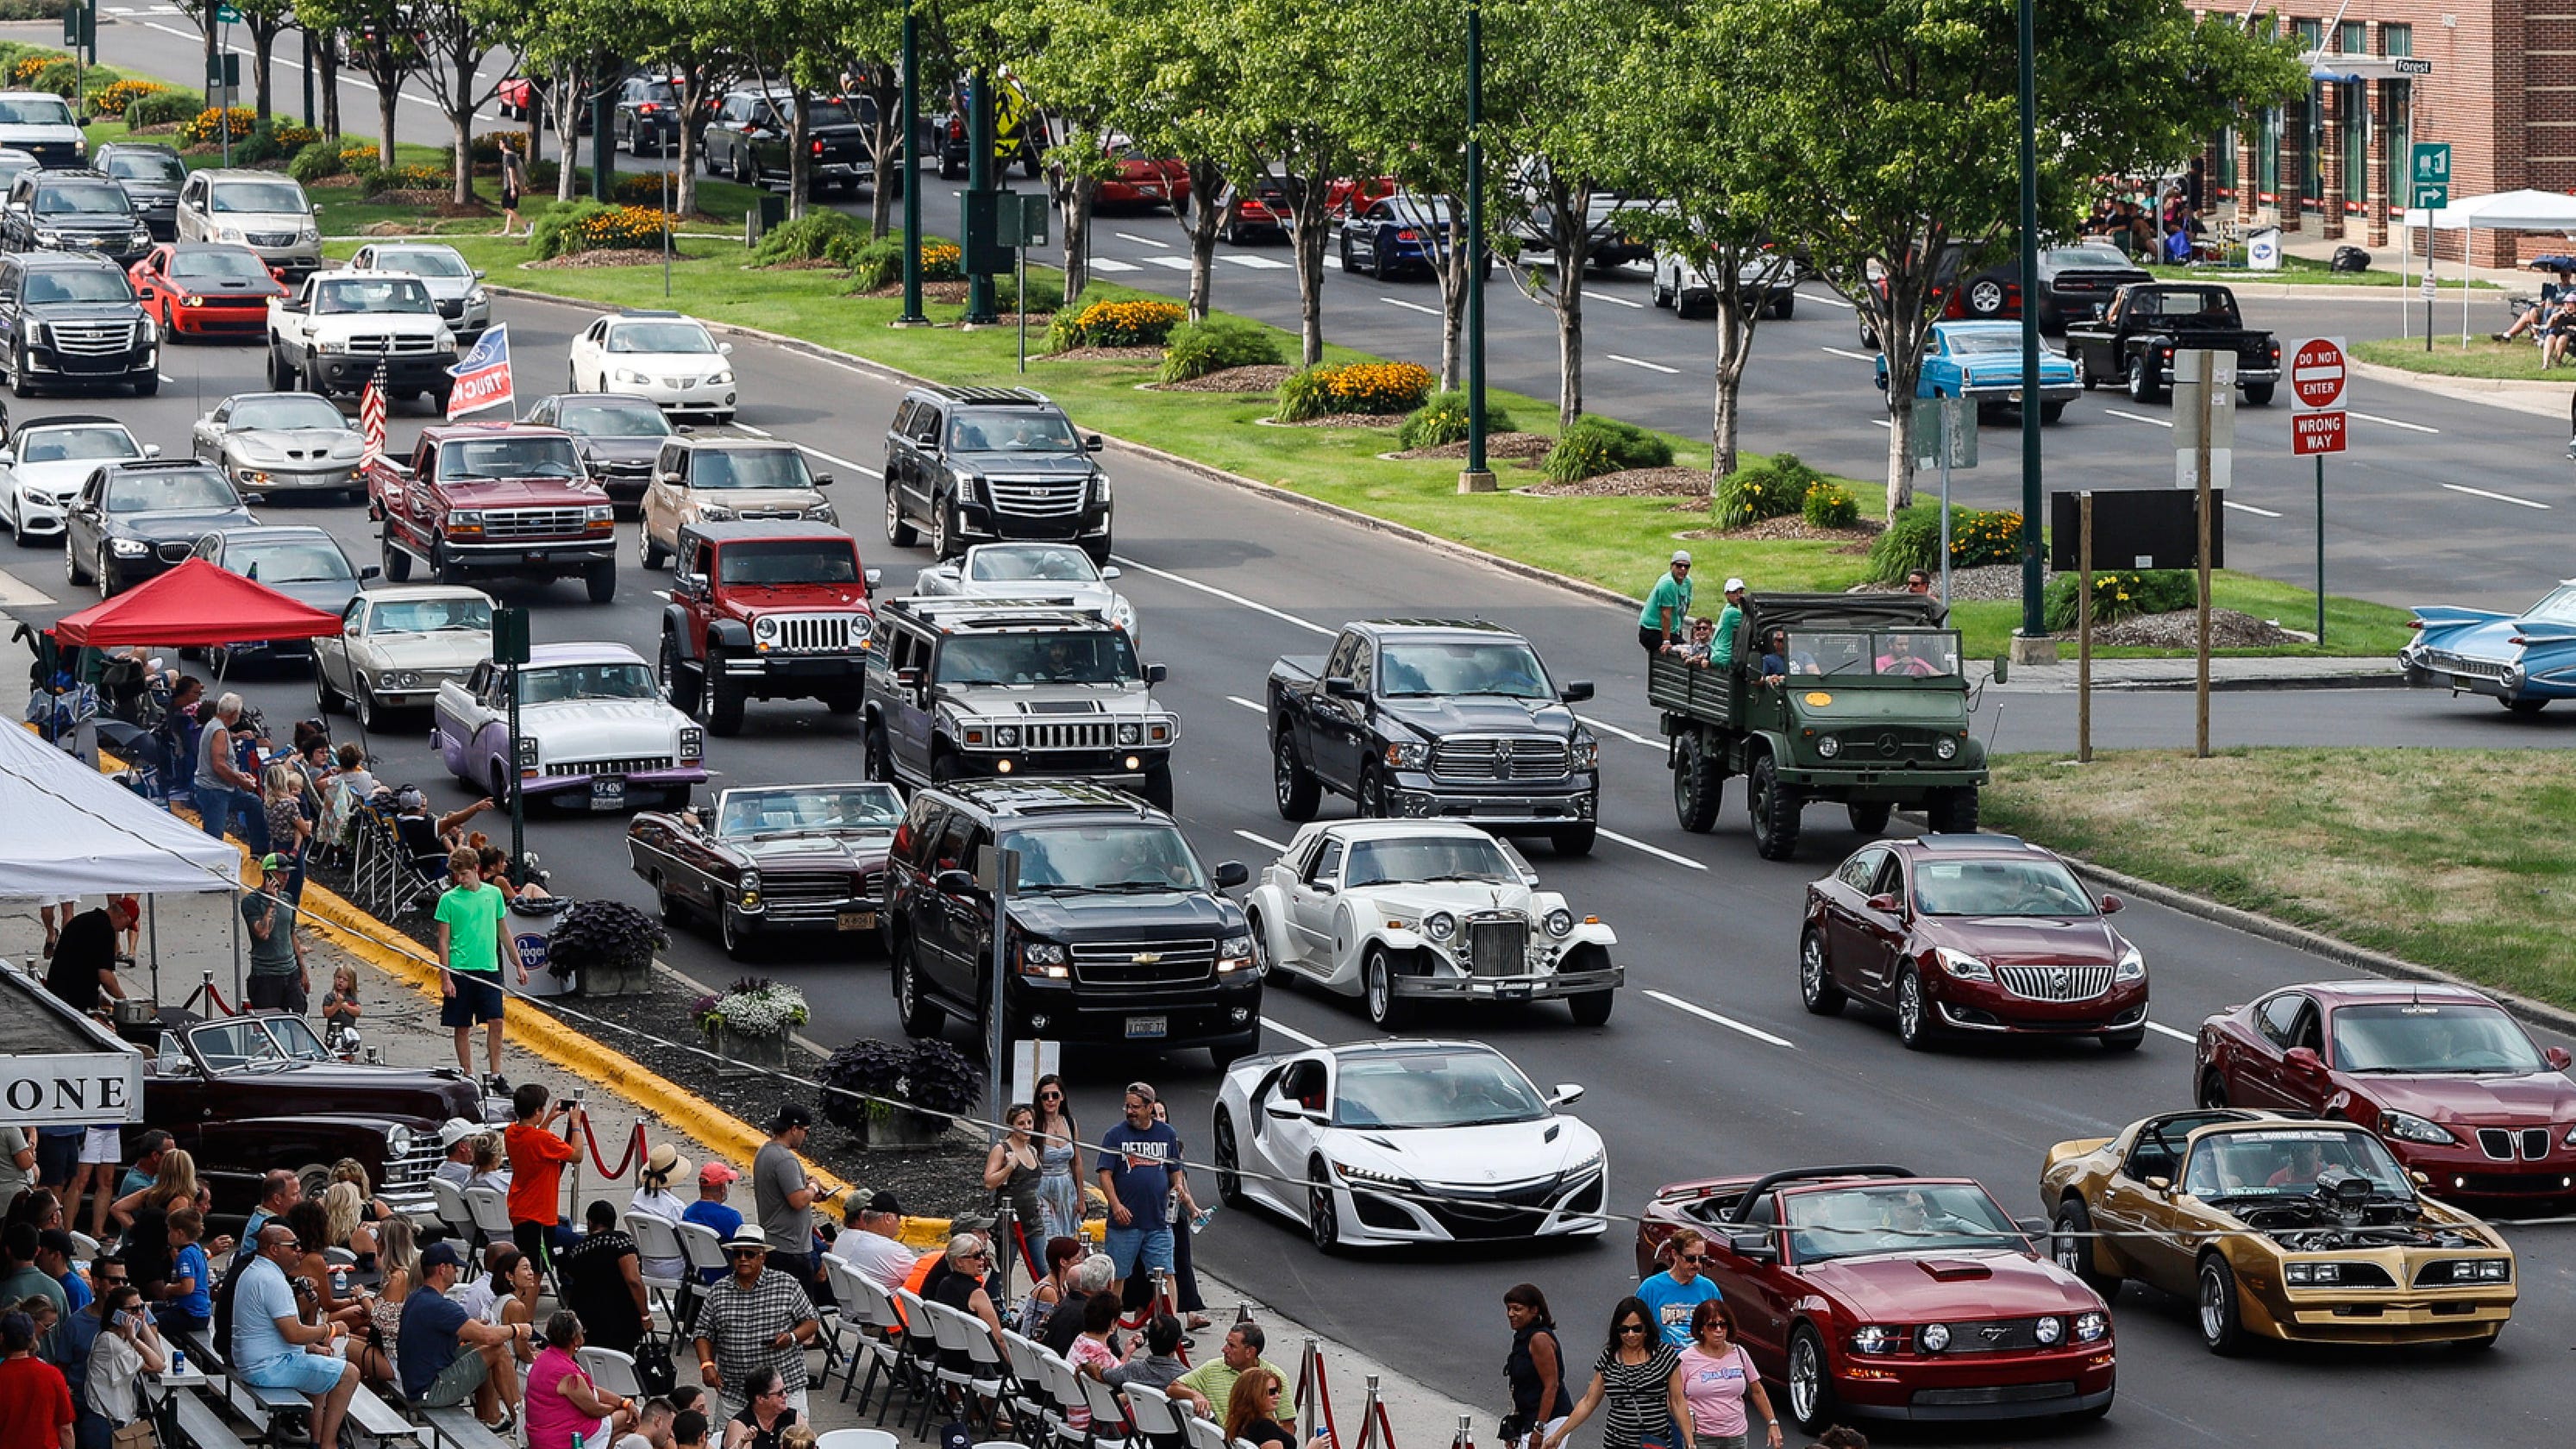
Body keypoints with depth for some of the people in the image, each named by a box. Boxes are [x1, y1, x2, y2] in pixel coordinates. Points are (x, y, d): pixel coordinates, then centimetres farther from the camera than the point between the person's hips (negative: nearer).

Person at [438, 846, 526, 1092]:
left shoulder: (493, 894, 7)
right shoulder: (449, 899, -1)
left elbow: (503, 932, 17)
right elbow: (444, 941, -1)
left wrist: (519, 964, 16)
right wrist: (445, 978, -7)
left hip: (489, 968, 2)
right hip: (460, 970, -2)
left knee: (496, 1021, -6)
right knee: (462, 1027, 3)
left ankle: (495, 1075, 2)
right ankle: (467, 1076, 11)